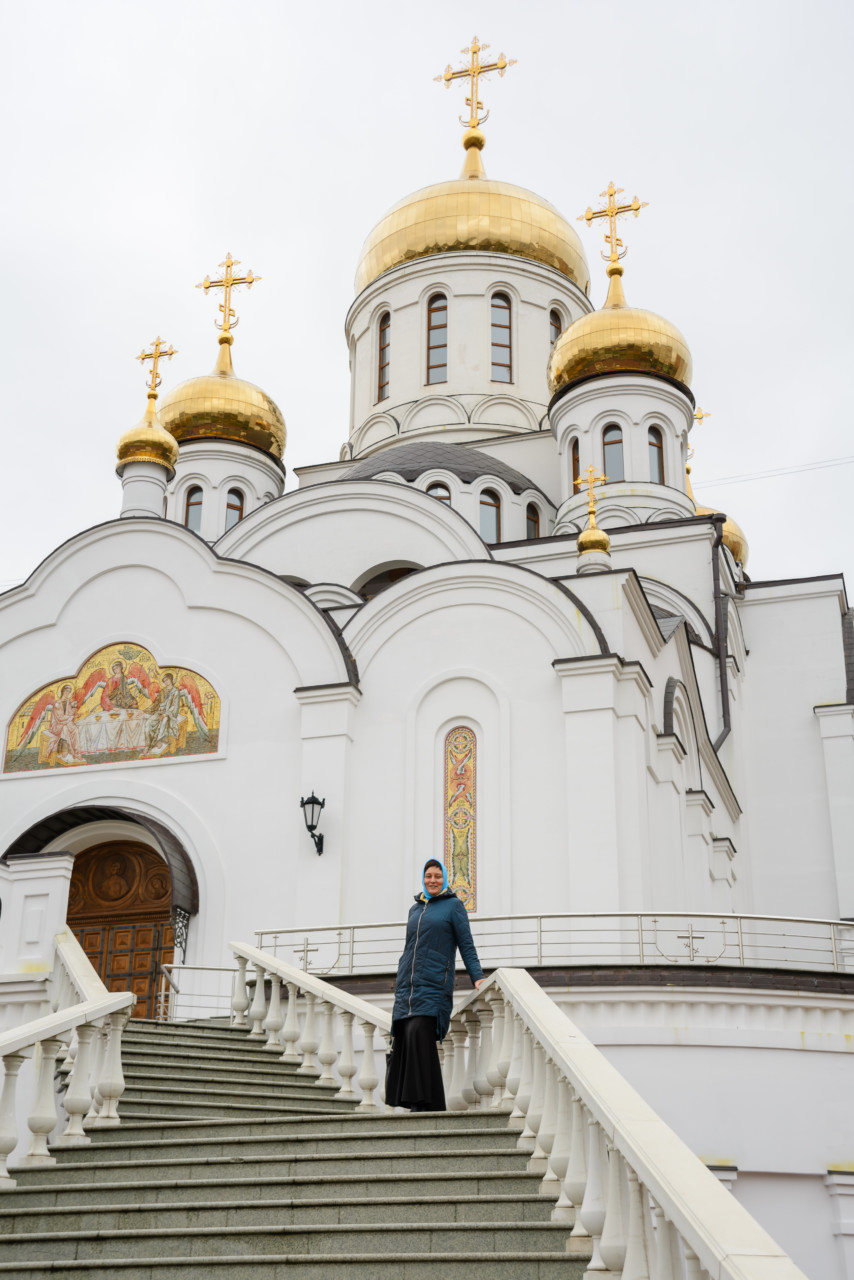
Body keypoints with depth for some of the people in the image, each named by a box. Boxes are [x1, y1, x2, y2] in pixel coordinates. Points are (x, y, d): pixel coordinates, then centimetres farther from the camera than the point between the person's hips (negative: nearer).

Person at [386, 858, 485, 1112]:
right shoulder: (414, 909, 21)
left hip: (434, 983, -6)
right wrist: (400, 983, 22)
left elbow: (466, 945, 2)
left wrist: (477, 976, -10)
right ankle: (416, 1101, 1)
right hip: (408, 984, 6)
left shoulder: (453, 905, 6)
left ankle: (427, 1102, -17)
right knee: (403, 1038, -4)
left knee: (419, 1032, -20)